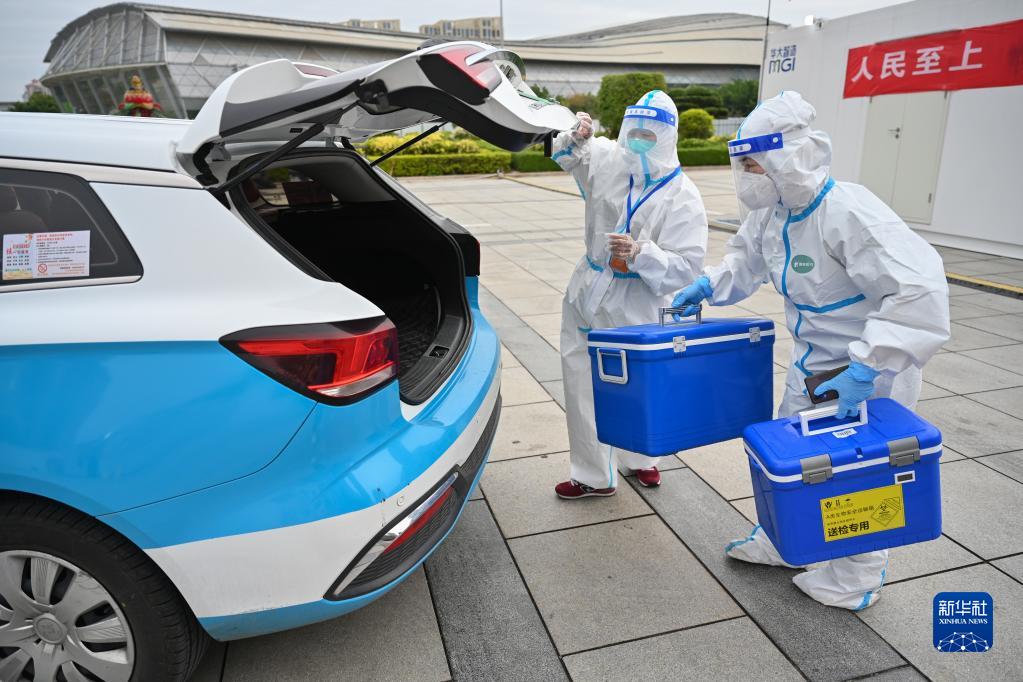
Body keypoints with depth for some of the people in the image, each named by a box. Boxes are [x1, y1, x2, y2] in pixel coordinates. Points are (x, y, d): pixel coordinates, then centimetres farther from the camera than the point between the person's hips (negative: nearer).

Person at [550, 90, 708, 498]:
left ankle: (638, 458, 36)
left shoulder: (682, 197, -12)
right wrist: (576, 136, -4)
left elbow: (687, 265, -16)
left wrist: (640, 253, -31)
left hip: (637, 305, -4)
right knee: (584, 384, 8)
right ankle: (594, 476, 25)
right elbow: (567, 154, 19)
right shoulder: (607, 159, -1)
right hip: (590, 296, 4)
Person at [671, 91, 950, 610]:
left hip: (872, 370, -8)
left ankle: (856, 581, 31)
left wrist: (866, 369, -38)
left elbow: (920, 291, -37)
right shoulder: (772, 212, -5)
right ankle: (781, 543, 42)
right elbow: (747, 259, 16)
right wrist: (708, 285, 0)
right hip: (812, 361, 8)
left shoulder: (849, 213, -31)